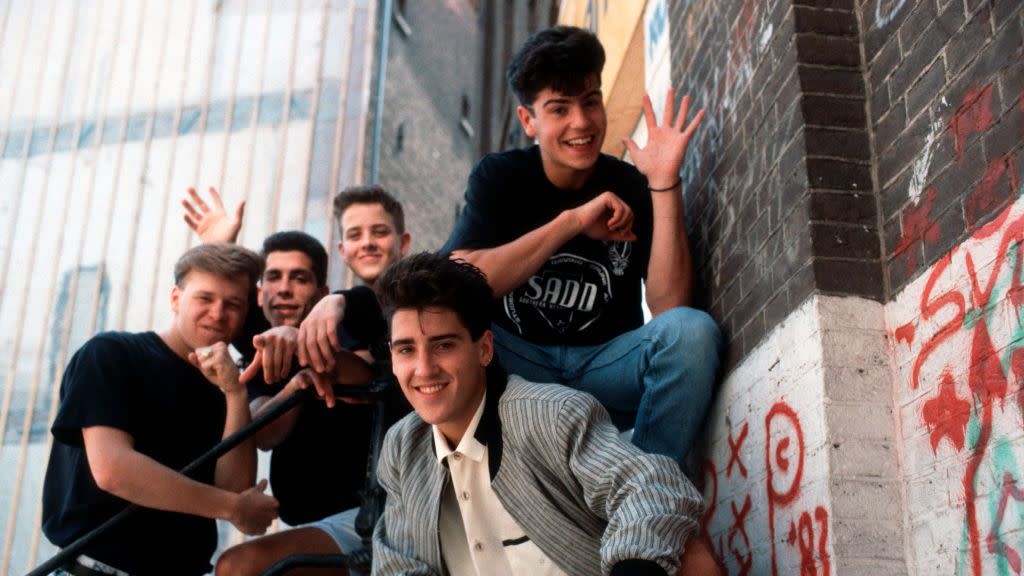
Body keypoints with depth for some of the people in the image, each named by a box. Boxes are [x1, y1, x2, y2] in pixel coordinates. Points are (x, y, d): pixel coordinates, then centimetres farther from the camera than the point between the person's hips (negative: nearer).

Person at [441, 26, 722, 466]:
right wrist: (573, 222, -24)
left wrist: (665, 183, -21)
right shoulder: (499, 177, -1)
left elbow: (669, 307, -14)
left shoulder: (634, 187, -1)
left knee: (691, 329, -28)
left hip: (607, 366, 1)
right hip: (516, 363, 0)